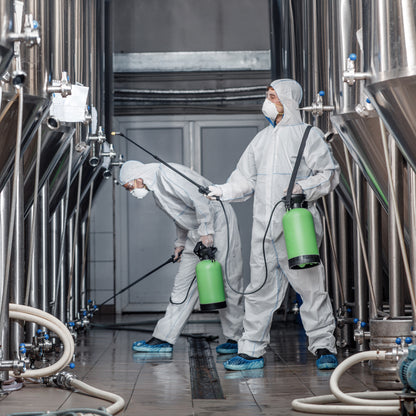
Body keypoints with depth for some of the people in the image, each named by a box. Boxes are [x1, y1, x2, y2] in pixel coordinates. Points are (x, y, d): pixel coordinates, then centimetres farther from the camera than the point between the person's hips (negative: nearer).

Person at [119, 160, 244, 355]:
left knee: (226, 282, -6)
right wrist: (180, 243, 23)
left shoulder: (166, 174, -18)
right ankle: (164, 339, 4)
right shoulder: (155, 187, 13)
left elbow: (200, 201, -24)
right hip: (197, 231, 10)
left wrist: (205, 233, -23)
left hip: (217, 222, -10)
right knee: (184, 283, 5)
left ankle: (236, 338, 3)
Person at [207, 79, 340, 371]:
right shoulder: (262, 138, 18)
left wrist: (303, 188, -18)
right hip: (264, 226, 6)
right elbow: (245, 179, 19)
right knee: (260, 288, 6)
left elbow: (329, 174, -4)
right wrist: (222, 191, 4)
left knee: (310, 286, -3)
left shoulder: (309, 135, 1)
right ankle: (252, 351, 12)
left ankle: (324, 347, 8)